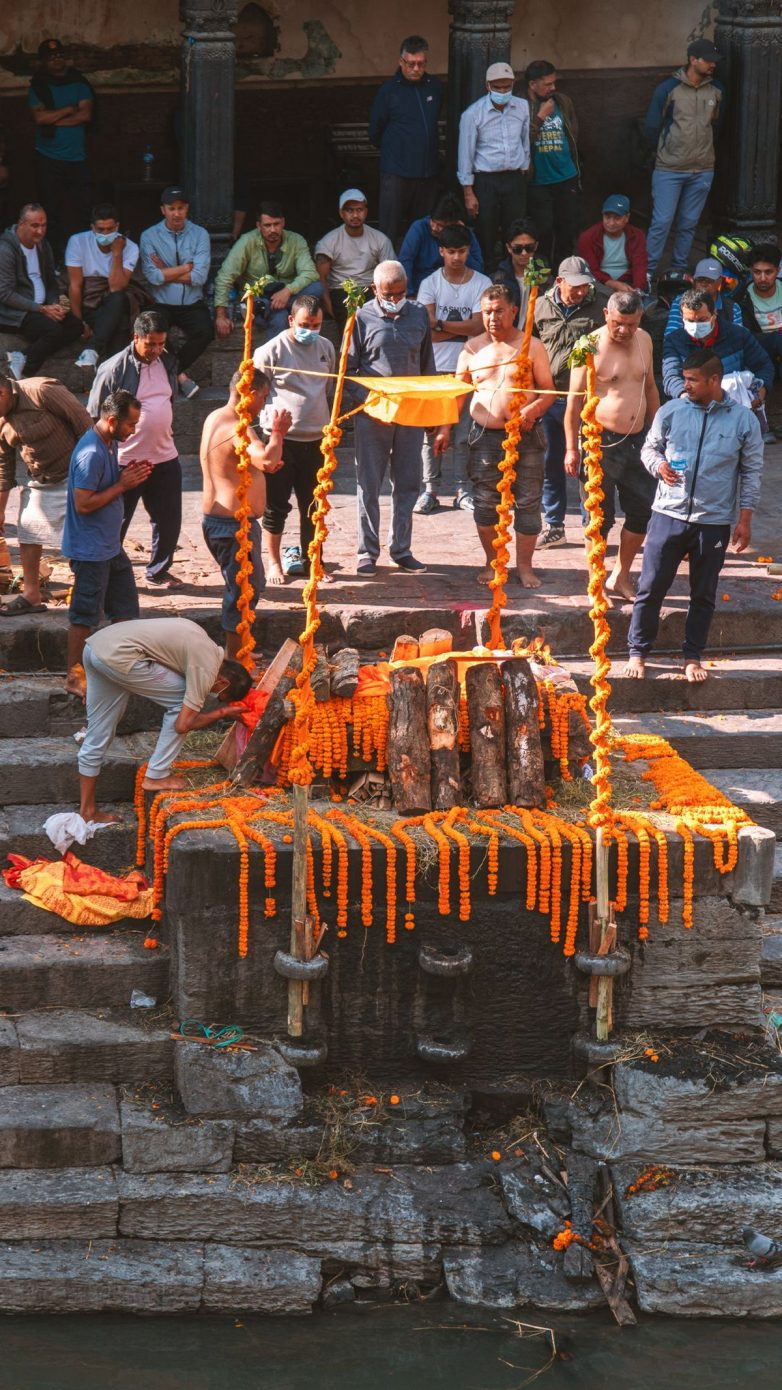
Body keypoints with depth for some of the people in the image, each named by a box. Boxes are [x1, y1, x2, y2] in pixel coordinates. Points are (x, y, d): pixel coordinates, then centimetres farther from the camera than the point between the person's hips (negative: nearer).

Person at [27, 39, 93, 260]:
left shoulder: (78, 82, 6)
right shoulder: (37, 86, 2)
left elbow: (86, 115, -7)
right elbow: (39, 117, -14)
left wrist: (54, 119, -10)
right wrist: (69, 110, -9)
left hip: (77, 158, 1)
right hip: (48, 159, -1)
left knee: (81, 209, -3)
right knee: (52, 211, 0)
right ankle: (54, 256, 6)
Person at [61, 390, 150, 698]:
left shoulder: (111, 444, 5)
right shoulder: (91, 453, -25)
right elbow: (83, 504, -26)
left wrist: (130, 476, -1)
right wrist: (122, 485, -21)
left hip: (110, 545, 10)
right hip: (90, 549, -10)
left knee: (125, 608, 16)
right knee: (85, 615, 1)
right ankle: (75, 678, 12)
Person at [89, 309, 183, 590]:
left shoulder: (167, 362, 5)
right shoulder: (114, 369, -14)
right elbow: (94, 416, -9)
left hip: (165, 456, 6)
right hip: (126, 461, -6)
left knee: (169, 521, 12)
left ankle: (158, 571, 29)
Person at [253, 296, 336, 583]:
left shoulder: (326, 347, 7)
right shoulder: (272, 350, -10)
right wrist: (271, 415, -12)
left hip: (316, 439, 5)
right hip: (282, 438, -5)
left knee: (313, 505, 11)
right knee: (276, 504, 4)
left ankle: (309, 560, 23)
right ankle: (275, 563, 16)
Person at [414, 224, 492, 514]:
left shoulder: (481, 283, 2)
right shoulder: (430, 283, 2)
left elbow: (477, 326, -9)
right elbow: (428, 332, -7)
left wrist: (440, 324, -8)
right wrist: (462, 328, -8)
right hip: (435, 368, 0)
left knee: (464, 432, 3)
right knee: (431, 430, 1)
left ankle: (461, 490, 12)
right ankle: (430, 490, 6)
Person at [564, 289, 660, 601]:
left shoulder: (643, 340, 6)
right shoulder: (591, 346, -13)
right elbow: (574, 400, -11)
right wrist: (572, 449, -12)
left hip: (637, 440, 6)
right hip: (601, 441, -6)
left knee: (643, 511, 10)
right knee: (600, 516, 0)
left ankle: (620, 577, 25)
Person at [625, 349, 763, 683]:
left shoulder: (743, 420, -3)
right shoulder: (670, 412, -2)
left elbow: (751, 471, 3)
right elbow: (649, 448, 11)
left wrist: (745, 518, 0)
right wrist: (659, 465, -12)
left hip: (715, 521, 0)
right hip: (669, 515, 0)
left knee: (703, 594, 10)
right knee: (651, 587, 2)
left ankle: (693, 656, 24)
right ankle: (637, 652, 15)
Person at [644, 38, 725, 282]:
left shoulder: (717, 90, 3)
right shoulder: (668, 88, -10)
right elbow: (652, 127, -1)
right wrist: (666, 152, 9)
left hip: (702, 170, 4)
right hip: (669, 170, -4)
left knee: (688, 224, 9)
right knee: (662, 222, -5)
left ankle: (679, 271, 19)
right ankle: (647, 272, 2)